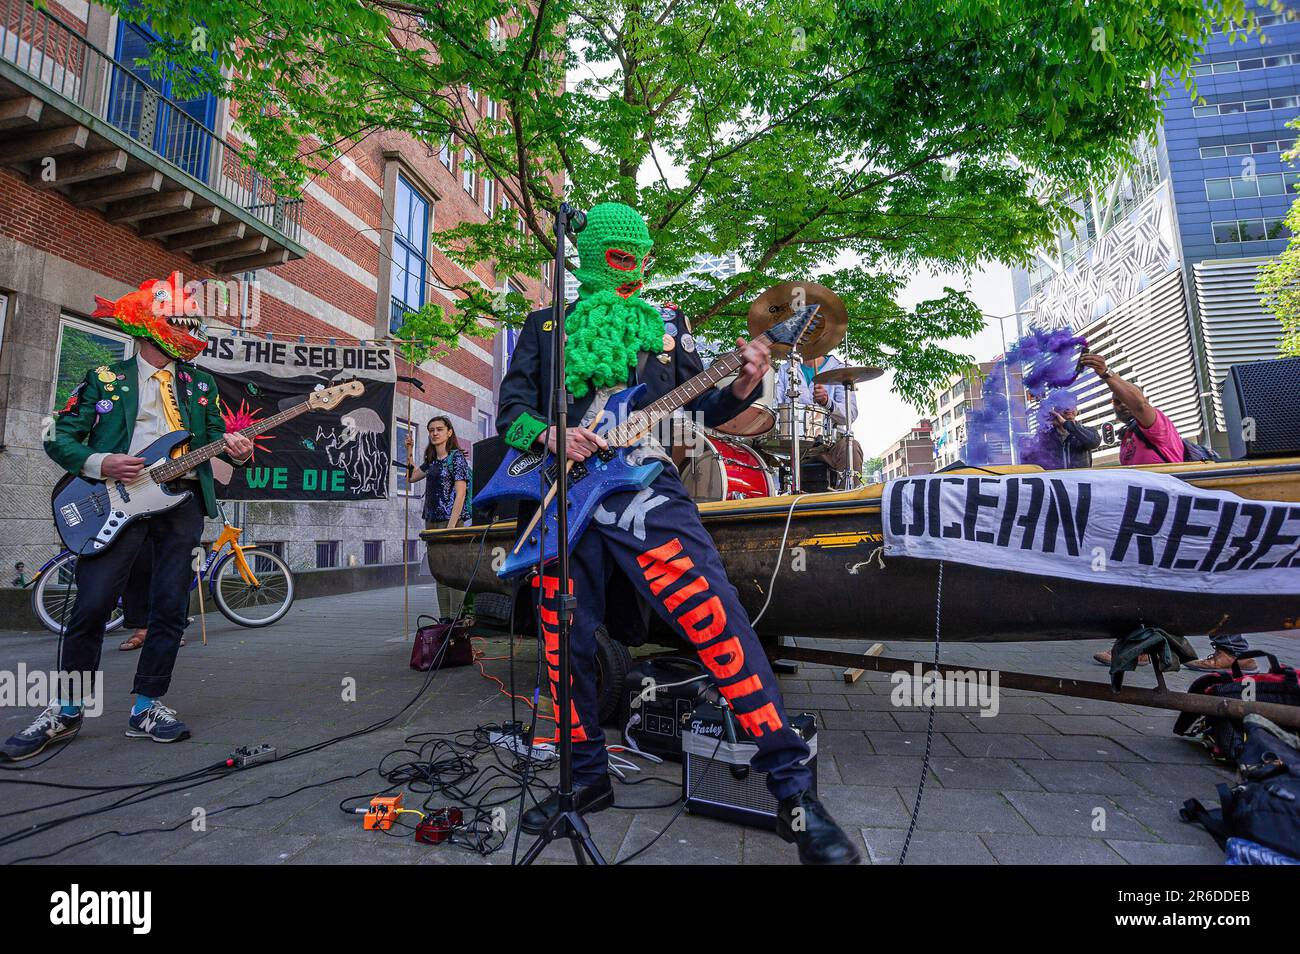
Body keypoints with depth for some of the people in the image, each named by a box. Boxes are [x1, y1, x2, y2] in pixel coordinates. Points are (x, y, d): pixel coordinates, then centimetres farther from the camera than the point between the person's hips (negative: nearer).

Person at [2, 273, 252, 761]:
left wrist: (235, 448, -9)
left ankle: (147, 707, 13)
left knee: (171, 611, 1)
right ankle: (65, 710, 16)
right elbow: (60, 438, 7)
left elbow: (218, 433, 14)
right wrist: (100, 463, -11)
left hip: (181, 501, 2)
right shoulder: (104, 378, 10)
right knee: (90, 608, -4)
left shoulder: (201, 385, 17)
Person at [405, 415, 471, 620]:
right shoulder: (432, 460, 16)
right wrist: (409, 452, 16)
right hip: (431, 522, 8)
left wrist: (451, 526, -21)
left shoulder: (456, 457, -7)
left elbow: (460, 494, -14)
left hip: (450, 521, -8)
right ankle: (445, 621, 17)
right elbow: (411, 477, 28)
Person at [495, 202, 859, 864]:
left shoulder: (667, 323, 19)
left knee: (717, 622, -18)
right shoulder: (545, 328, 18)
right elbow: (511, 411, 12)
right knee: (566, 645, 7)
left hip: (644, 490, -2)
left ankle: (794, 791, -4)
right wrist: (550, 435, -9)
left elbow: (694, 409, 14)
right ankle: (587, 777, 30)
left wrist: (738, 390, -6)